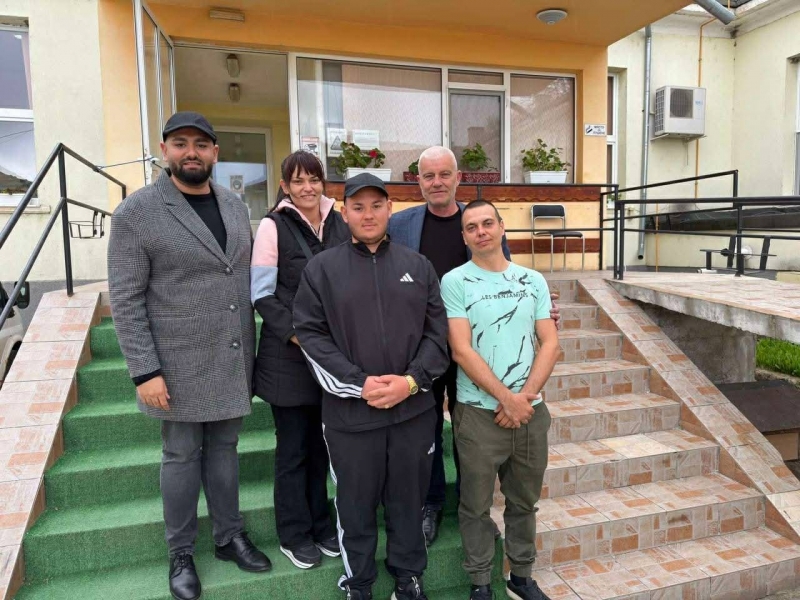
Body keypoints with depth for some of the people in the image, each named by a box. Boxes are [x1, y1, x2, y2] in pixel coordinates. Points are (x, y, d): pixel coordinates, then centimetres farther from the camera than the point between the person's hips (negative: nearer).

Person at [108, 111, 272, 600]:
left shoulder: (235, 206, 7)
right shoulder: (136, 212, -9)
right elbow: (126, 300, -10)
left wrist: (251, 350, 8)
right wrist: (145, 372, -14)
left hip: (234, 360, 4)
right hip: (181, 365, -4)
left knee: (224, 448, 16)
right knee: (182, 455, 10)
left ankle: (230, 536, 34)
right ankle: (182, 553, 30)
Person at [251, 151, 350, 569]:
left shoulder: (339, 224, 7)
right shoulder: (273, 226, -6)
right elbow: (261, 294, -8)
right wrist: (297, 335, -16)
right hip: (289, 354, -4)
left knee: (322, 443, 15)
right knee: (294, 447, 8)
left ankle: (320, 524, 33)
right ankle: (294, 534, 26)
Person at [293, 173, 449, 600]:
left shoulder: (418, 266, 7)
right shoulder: (321, 269, 0)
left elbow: (437, 332, 4)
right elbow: (311, 335, -5)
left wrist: (411, 381, -10)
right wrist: (359, 384, -14)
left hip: (414, 408, 2)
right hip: (350, 412, -1)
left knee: (409, 498, 16)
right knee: (356, 502, 13)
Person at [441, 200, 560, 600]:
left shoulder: (533, 281, 6)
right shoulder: (454, 282, -6)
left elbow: (550, 344, 3)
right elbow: (462, 351, -12)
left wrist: (525, 394, -10)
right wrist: (506, 398, -14)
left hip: (531, 411, 4)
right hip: (479, 412, -3)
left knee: (524, 501, 18)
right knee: (477, 505, 10)